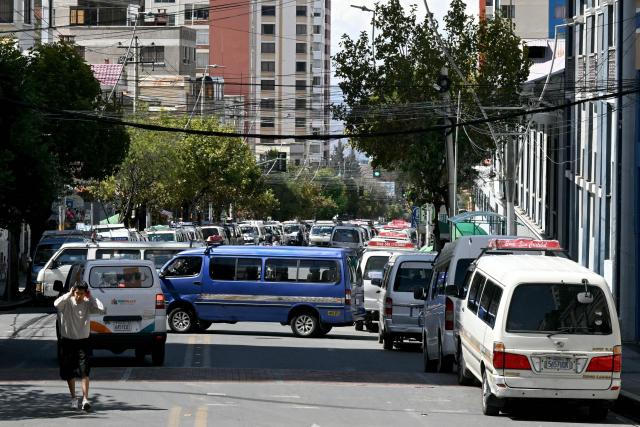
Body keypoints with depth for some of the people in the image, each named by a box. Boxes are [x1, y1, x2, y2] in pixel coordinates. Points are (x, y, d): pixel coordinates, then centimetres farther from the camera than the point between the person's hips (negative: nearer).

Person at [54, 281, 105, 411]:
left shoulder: (87, 304, -1)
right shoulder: (67, 302, -6)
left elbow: (102, 310, -17)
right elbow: (56, 304, -28)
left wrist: (90, 297, -12)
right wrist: (69, 294, -22)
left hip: (83, 342, 0)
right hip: (67, 341, 0)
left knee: (84, 371, -12)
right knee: (69, 373, 8)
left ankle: (85, 399, -16)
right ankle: (73, 398, 24)